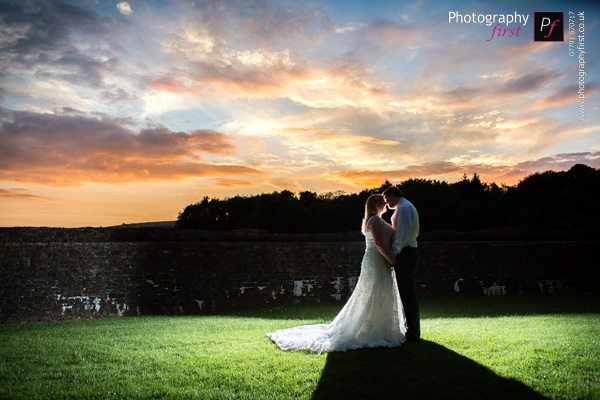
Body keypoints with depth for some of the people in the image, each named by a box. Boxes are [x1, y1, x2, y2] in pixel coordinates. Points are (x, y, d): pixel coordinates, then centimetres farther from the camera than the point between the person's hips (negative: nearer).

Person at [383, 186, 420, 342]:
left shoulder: (404, 208, -12)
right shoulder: (406, 206, 21)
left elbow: (403, 234, -20)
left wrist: (392, 253, -22)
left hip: (405, 253, -11)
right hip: (408, 252, 11)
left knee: (408, 293, -8)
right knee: (408, 293, 14)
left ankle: (412, 333, -4)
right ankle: (412, 329, 22)